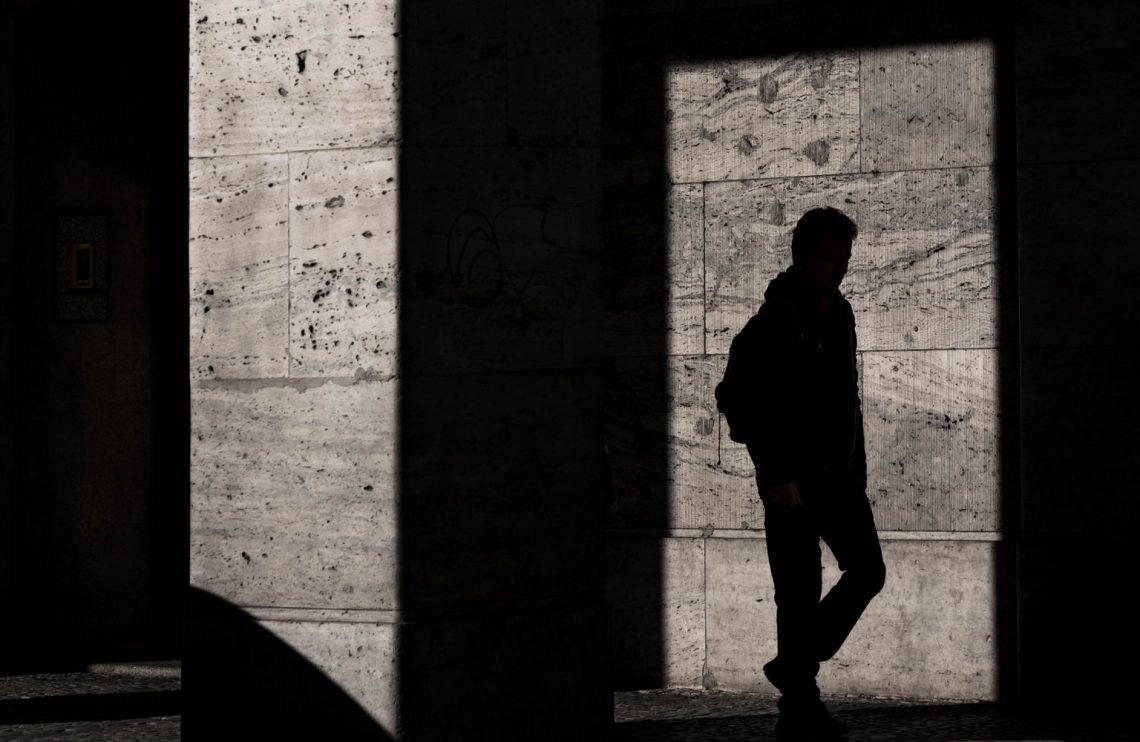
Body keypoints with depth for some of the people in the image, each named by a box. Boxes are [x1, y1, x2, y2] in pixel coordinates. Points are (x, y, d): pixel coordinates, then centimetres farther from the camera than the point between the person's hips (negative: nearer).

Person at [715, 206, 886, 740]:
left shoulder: (839, 315, 12)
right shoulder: (771, 325, -13)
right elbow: (736, 400, -16)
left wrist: (857, 468, 16)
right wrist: (774, 475, -19)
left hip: (837, 474, 8)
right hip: (792, 480, -8)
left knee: (868, 570, 5)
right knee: (799, 592, -4)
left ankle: (793, 668, 16)